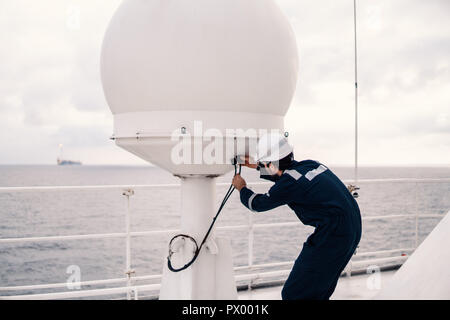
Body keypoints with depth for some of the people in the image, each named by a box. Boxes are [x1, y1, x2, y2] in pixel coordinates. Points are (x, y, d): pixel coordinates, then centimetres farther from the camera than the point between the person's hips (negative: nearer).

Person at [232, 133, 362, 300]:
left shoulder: (290, 185, -13)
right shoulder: (309, 164, 10)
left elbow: (258, 204, 5)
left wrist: (242, 188, 24)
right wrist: (255, 166, 39)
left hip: (333, 235, -10)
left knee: (294, 293, -3)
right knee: (319, 289, 21)